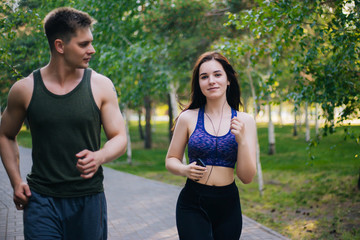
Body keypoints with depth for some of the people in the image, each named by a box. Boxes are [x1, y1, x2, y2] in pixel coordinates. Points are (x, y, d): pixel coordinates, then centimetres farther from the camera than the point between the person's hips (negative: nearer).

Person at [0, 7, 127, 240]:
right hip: (41, 200, -1)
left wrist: (99, 157, -20)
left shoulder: (101, 86, -1)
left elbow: (119, 138, 2)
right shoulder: (25, 89, -1)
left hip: (89, 199, 1)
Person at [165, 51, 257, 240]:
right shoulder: (188, 118, -2)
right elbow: (171, 160, 7)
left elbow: (246, 177, -2)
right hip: (193, 205, -2)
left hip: (228, 205, 2)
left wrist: (242, 141, -16)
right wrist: (184, 170, -13)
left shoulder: (244, 121, 1)